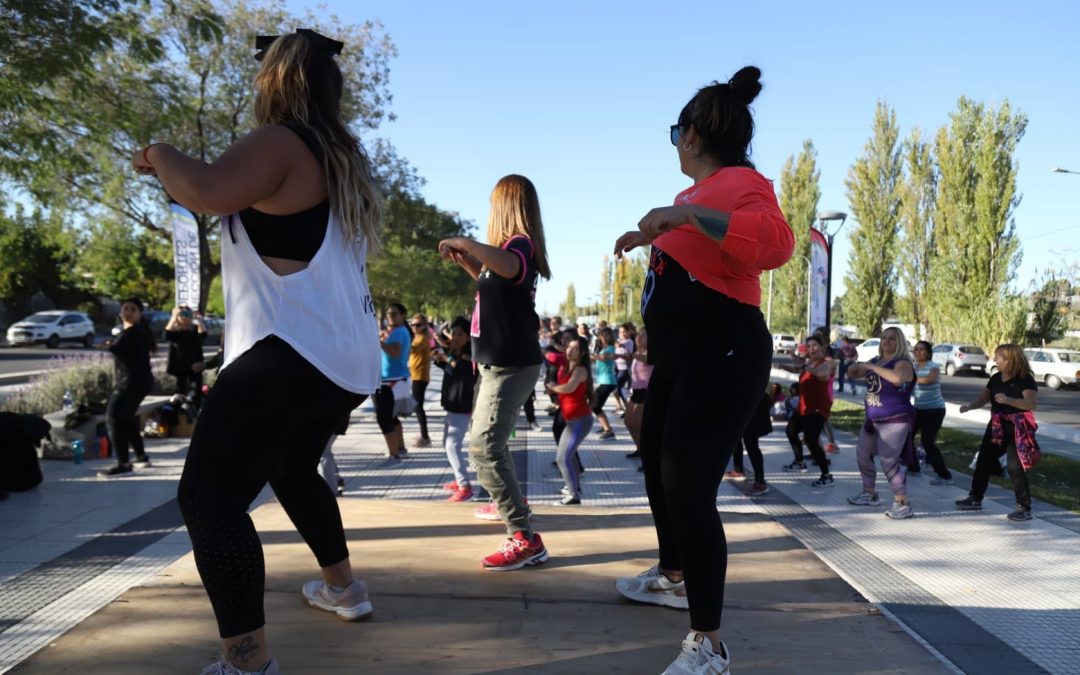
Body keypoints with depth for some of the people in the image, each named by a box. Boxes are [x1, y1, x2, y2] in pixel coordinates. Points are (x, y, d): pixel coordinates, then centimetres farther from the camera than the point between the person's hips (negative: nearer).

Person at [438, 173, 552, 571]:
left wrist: (465, 242, -32)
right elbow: (492, 281, 31)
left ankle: (525, 539, -21)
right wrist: (465, 259, 16)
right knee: (489, 441, 28)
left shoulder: (520, 243, -18)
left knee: (484, 447, -20)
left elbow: (508, 267, -43)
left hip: (511, 364, -11)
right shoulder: (513, 248, 13)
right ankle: (507, 501, 48)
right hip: (503, 362, 11)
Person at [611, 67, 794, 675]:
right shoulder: (701, 191, 15)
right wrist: (655, 236, 40)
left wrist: (685, 214, -38)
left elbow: (775, 242, -37)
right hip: (679, 356, 11)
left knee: (689, 488, -14)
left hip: (722, 358, -11)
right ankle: (673, 576, 43)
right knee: (658, 466, 21)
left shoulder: (741, 182, -15)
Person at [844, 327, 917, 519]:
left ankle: (903, 504, -9)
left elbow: (898, 378, -39)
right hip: (873, 420, 9)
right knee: (863, 453, 16)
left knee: (889, 461, -16)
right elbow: (855, 373, 21)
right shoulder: (876, 360, 9)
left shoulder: (902, 363, -15)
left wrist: (873, 367, -30)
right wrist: (854, 368, -3)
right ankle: (870, 494, 32)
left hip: (895, 421, -9)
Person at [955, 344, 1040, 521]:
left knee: (1015, 467, -9)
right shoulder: (996, 378, 8)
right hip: (996, 426, 8)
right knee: (984, 461, 12)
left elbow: (1033, 404, -24)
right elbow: (983, 398, 10)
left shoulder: (1025, 379, -13)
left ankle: (1025, 508, 3)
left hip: (1017, 429, -7)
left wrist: (1008, 400, -37)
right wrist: (969, 406, -9)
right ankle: (975, 499, 25)